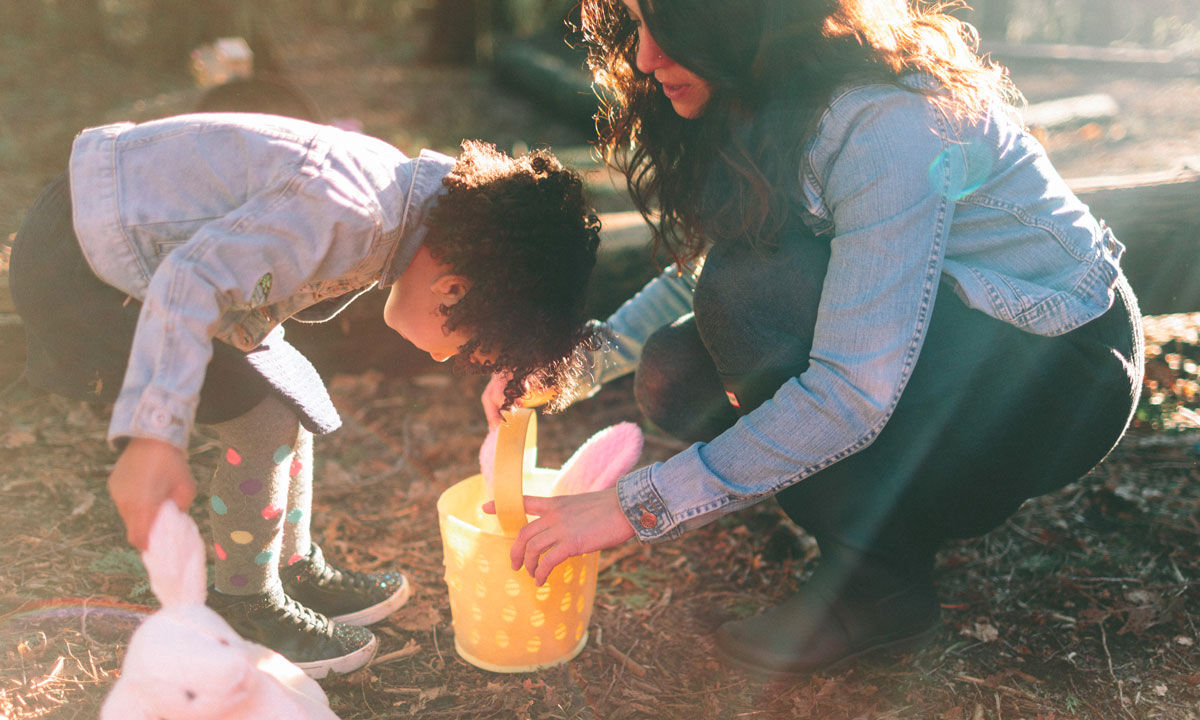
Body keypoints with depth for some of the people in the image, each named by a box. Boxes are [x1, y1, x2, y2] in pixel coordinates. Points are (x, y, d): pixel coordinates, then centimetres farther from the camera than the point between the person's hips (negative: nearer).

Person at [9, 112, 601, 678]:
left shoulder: (406, 198, -1)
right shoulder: (351, 213, -31)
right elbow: (192, 279, -34)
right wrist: (153, 438, -40)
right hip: (77, 261, -9)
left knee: (289, 391, 11)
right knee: (264, 423, -11)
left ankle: (296, 570, 29)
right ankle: (245, 606, 11)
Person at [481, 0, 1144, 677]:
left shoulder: (888, 125, -29)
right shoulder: (762, 102, -2)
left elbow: (853, 398, -33)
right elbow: (700, 270, 12)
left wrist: (634, 507, -30)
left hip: (1064, 373, -7)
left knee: (754, 289, -28)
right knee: (674, 375, -9)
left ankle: (880, 586, -12)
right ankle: (912, 504, 4)